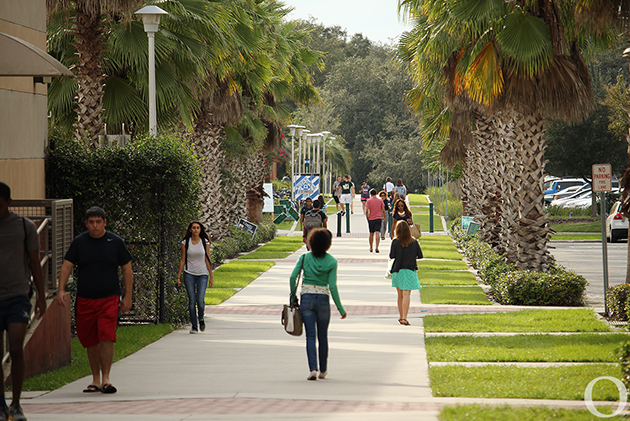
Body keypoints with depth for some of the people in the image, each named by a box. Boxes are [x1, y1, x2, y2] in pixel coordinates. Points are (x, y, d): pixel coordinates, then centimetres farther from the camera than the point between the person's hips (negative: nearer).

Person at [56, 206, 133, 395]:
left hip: (109, 299, -2)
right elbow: (67, 266, 2)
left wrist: (128, 296, 3)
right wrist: (61, 290, -13)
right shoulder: (79, 242, 5)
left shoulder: (115, 242, 3)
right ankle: (95, 380, 16)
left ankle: (106, 379, -11)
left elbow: (127, 269, 8)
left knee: (106, 337, -14)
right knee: (90, 340, 5)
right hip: (85, 299, 2)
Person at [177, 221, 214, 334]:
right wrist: (178, 276, 2)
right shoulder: (185, 243, 2)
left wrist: (211, 276, 2)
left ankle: (201, 318, 17)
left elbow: (207, 260, 4)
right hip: (189, 274, 0)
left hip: (202, 274, 0)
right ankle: (194, 326, 7)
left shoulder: (205, 242, 2)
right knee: (192, 300, -3)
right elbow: (183, 260, 5)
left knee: (200, 300, -12)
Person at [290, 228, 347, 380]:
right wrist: (341, 309, -2)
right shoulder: (331, 262, -5)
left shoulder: (305, 258, -2)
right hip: (323, 299, 0)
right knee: (323, 336, 14)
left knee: (310, 336, 0)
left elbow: (293, 277, -9)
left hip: (306, 298, 0)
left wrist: (293, 294, 7)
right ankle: (323, 370, 23)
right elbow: (332, 286, -8)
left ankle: (313, 369, -15)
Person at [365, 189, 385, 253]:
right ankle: (377, 247, -22)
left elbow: (367, 211, -9)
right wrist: (384, 217, 20)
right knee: (378, 233, -8)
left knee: (371, 233, 13)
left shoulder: (368, 201, -2)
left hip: (371, 219, 0)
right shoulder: (380, 200, 2)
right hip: (378, 219, 0)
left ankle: (371, 248, 22)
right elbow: (383, 210, 4)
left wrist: (367, 218, 4)